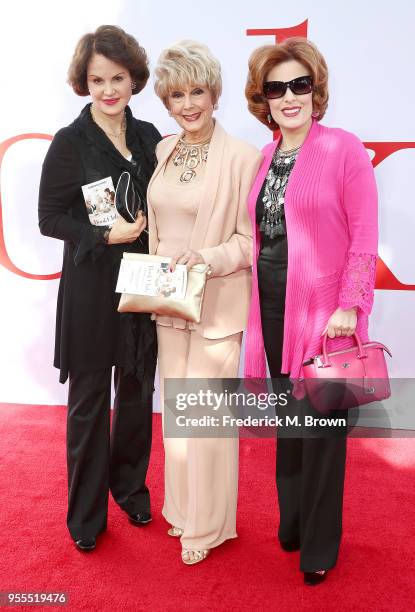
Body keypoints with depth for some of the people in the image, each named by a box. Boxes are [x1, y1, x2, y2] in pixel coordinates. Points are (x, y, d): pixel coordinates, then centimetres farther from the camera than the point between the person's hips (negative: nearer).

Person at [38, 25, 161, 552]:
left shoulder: (149, 137, 7)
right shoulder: (70, 142, -7)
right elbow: (49, 219, -7)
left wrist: (149, 230, -3)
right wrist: (106, 235, -18)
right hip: (92, 289, -4)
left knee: (138, 394, 13)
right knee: (90, 401, 7)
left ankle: (131, 489, 36)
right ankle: (87, 514, 26)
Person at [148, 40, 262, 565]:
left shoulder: (244, 157, -11)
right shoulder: (162, 151, 7)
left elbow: (250, 240, -9)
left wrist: (208, 258, -23)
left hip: (217, 305, -6)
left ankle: (207, 525, 25)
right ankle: (181, 508, 38)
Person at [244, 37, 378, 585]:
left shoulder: (343, 148, -6)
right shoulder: (263, 159, 11)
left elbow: (364, 236, -9)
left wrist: (350, 305, -16)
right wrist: (257, 306, 10)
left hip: (324, 312, -5)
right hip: (273, 310, 6)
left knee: (321, 427, 5)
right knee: (288, 421, 17)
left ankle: (318, 546, 25)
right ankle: (291, 522, 38)